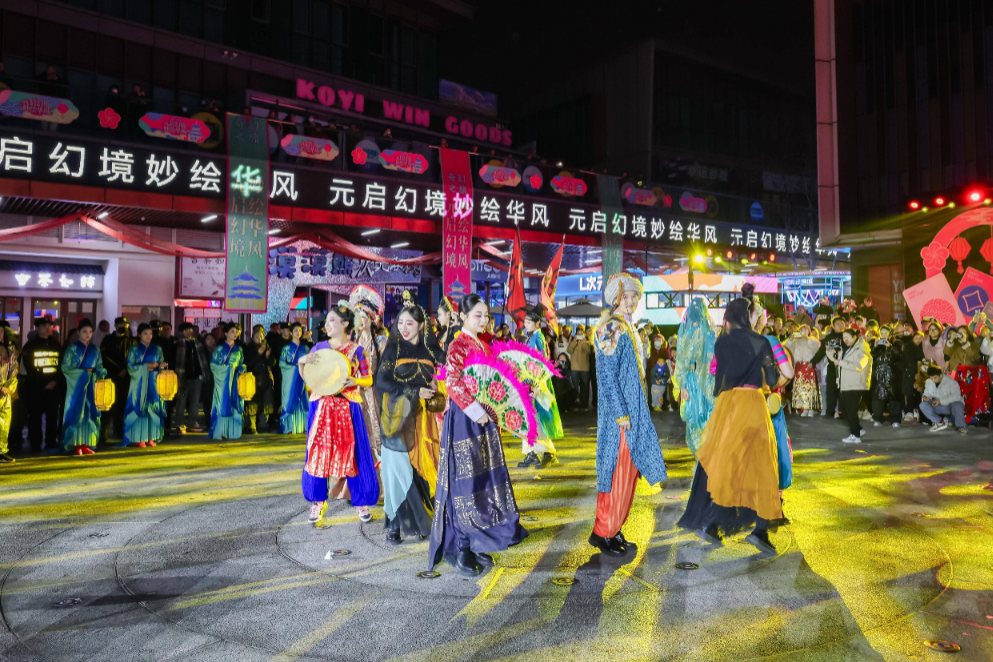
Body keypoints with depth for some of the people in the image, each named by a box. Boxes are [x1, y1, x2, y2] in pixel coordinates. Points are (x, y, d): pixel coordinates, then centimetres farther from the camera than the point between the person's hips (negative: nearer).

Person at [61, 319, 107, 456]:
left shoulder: (95, 350, 12)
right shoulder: (72, 349, -1)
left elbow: (99, 367, 13)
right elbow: (65, 367, -6)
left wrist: (101, 372, -8)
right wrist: (83, 371, -14)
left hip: (90, 385, 4)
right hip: (76, 385, -4)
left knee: (90, 413, 2)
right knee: (76, 413, -4)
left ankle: (85, 444, 7)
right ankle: (75, 445, 0)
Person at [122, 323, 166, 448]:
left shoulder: (157, 349, 12)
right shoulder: (134, 350, 5)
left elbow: (161, 364, 11)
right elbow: (131, 367, -4)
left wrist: (161, 365, -12)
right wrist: (146, 366, -15)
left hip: (153, 384, 2)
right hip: (139, 383, -2)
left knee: (153, 409, -1)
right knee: (139, 408, -5)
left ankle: (151, 437, 5)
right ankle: (139, 438, -1)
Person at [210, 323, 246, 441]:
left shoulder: (239, 349, 11)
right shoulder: (220, 348, 0)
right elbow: (213, 365, -2)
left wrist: (239, 369, -4)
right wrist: (226, 368, -12)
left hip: (235, 380, 4)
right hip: (222, 380, -3)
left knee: (235, 404, 2)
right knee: (222, 405, -4)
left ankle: (234, 431, 7)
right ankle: (221, 432, -1)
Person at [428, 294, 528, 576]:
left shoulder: (484, 345, 14)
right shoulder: (458, 345, -10)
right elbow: (452, 382, -22)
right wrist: (476, 412, -21)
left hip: (483, 418, 8)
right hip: (463, 419, -8)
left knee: (485, 477, 11)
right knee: (464, 480, -4)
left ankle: (476, 544, 23)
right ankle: (459, 549, 6)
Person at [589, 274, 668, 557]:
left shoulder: (626, 328, 15)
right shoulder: (611, 329, -14)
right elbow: (607, 375, -20)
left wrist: (634, 412, 16)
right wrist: (621, 414, -20)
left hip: (632, 412, 9)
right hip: (619, 412, -9)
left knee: (628, 472, 14)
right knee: (618, 473, -3)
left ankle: (613, 528, 24)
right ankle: (602, 532, 10)